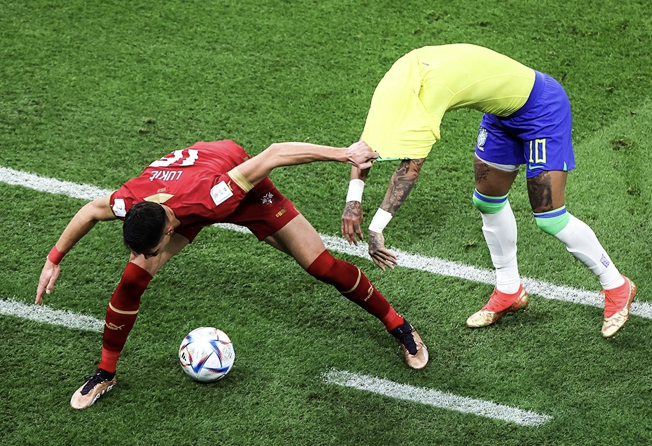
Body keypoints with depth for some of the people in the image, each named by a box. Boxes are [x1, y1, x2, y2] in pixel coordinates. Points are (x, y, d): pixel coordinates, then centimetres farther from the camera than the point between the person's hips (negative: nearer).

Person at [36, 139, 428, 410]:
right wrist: (54, 260, -2)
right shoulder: (131, 202, -34)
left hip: (243, 189, -3)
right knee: (132, 280, -14)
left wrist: (345, 154, -35)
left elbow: (274, 154, -39)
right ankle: (105, 375, 6)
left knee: (324, 266, -6)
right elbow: (91, 211, -9)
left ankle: (398, 325, 16)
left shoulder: (211, 195, -47)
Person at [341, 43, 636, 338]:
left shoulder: (430, 88, -35)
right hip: (503, 110, 9)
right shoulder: (394, 81, -9)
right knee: (487, 200, 15)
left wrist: (376, 226, -39)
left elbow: (411, 166, -38)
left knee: (549, 218, -7)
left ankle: (617, 287, 13)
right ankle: (509, 292, 31)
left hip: (541, 108, -9)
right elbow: (367, 141, -2)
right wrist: (353, 198, -13)